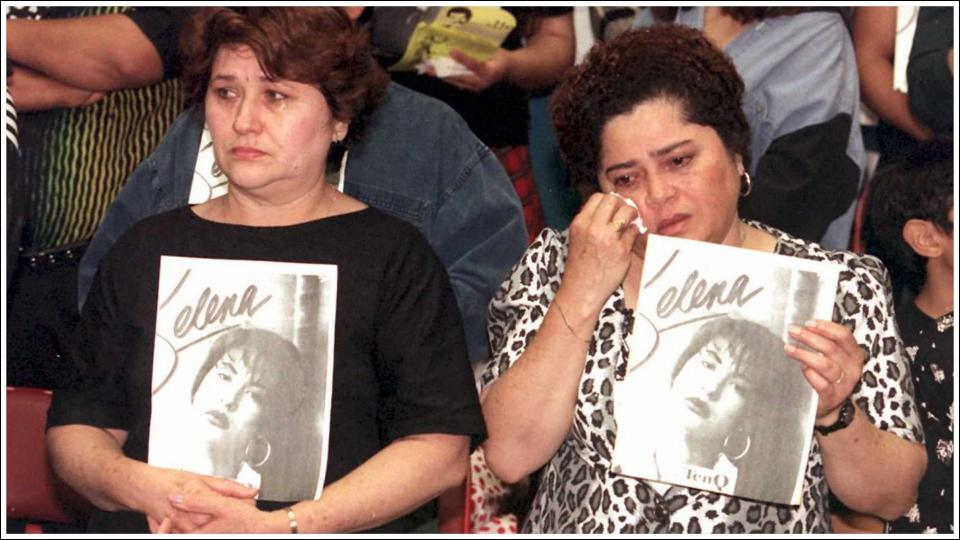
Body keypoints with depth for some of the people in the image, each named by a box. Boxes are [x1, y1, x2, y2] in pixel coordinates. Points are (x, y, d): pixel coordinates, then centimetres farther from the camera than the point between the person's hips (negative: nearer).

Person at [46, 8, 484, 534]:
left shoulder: (392, 254, 5)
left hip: (329, 532, -2)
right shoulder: (146, 250, 16)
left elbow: (441, 448, -4)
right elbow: (75, 426, 12)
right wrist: (136, 485, -9)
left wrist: (283, 525, -13)